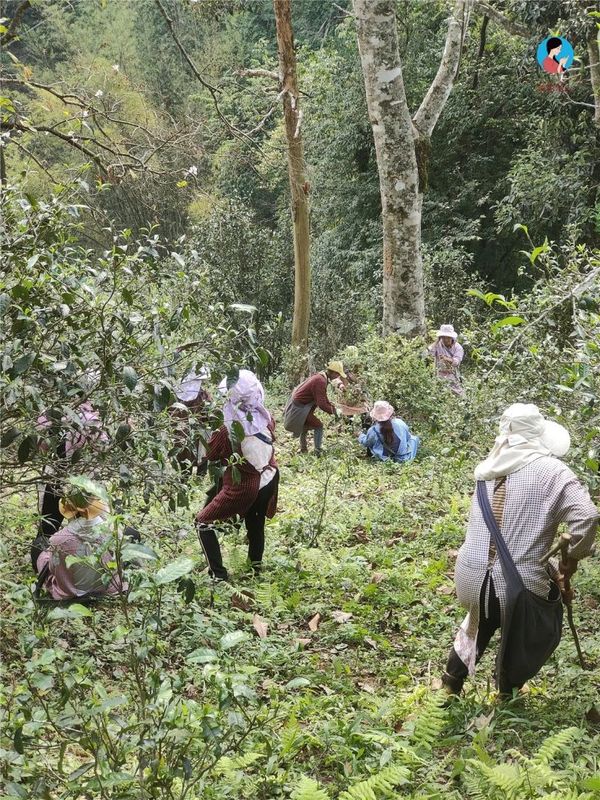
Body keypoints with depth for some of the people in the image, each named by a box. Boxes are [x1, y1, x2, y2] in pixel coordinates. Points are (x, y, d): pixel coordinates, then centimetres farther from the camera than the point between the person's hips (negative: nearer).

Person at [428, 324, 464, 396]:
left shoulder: (458, 347, -2)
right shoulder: (438, 345, 2)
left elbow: (456, 362, -16)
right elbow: (430, 352, -17)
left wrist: (446, 359, -35)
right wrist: (437, 340, -11)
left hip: (453, 375, 0)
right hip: (440, 375, 0)